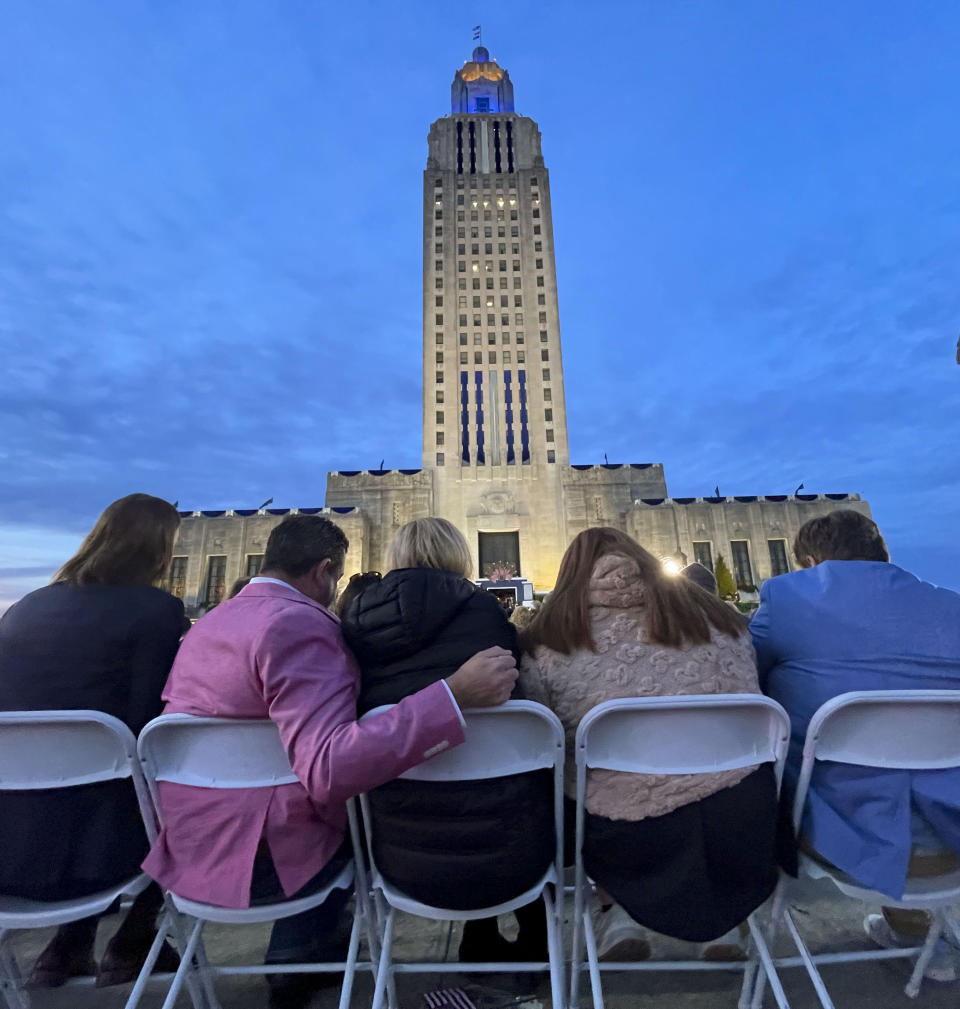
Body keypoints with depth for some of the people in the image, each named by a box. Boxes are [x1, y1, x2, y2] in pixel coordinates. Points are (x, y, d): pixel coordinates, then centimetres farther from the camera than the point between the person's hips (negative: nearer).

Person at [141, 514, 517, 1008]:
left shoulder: (204, 624, 2)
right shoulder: (299, 623, -25)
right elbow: (329, 768, -35)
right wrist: (456, 693, -38)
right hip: (256, 858, -7)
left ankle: (295, 956, 44)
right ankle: (298, 961, 40)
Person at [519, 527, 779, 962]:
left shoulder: (549, 642, -3)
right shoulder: (715, 614, 6)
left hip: (626, 843, -2)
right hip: (745, 828, 3)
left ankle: (616, 912, 21)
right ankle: (720, 919, 30)